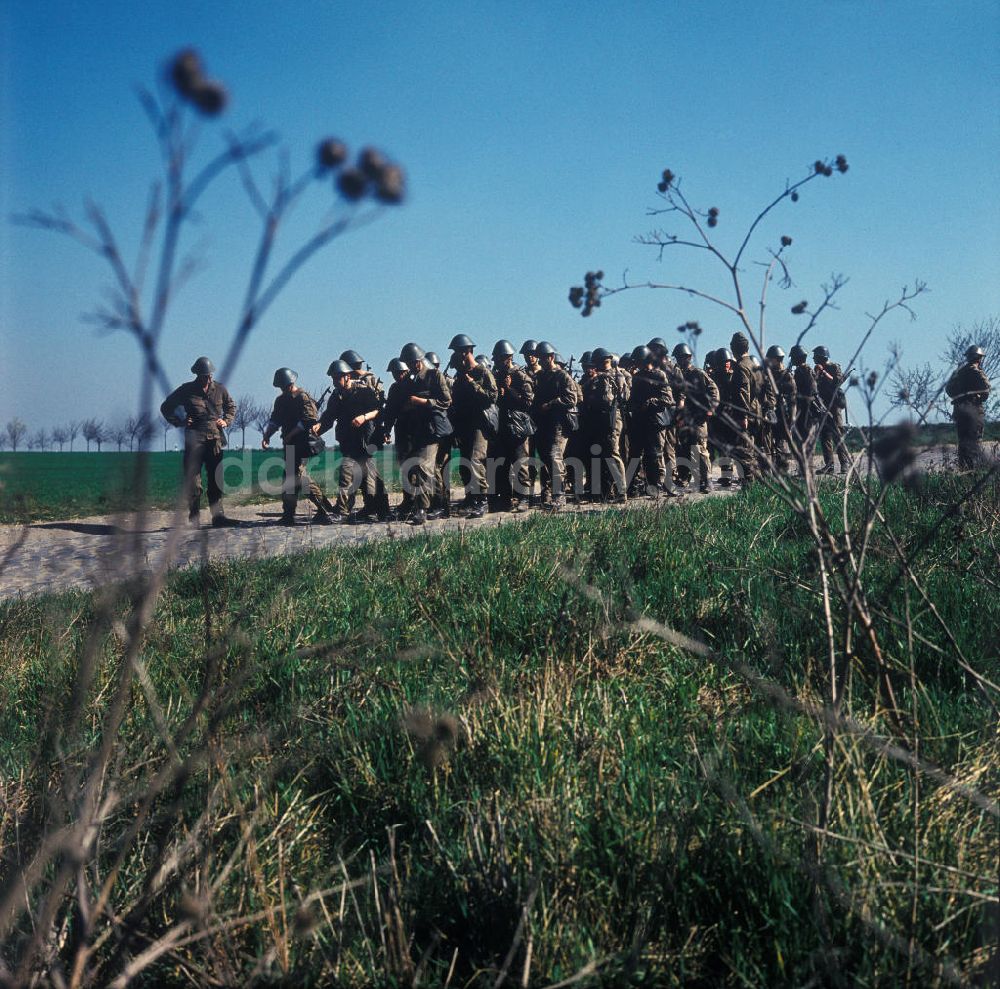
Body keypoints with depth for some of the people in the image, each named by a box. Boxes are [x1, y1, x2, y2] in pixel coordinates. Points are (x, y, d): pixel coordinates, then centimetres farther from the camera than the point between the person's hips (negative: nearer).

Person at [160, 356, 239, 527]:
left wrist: (226, 421, 9)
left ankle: (218, 516, 5)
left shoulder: (219, 389, 8)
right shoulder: (187, 390, 2)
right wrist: (180, 422, 0)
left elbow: (231, 406, 26)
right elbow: (166, 407, 12)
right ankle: (193, 518, 2)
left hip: (215, 439, 2)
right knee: (193, 480, -4)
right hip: (194, 439, -2)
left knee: (216, 480, 2)